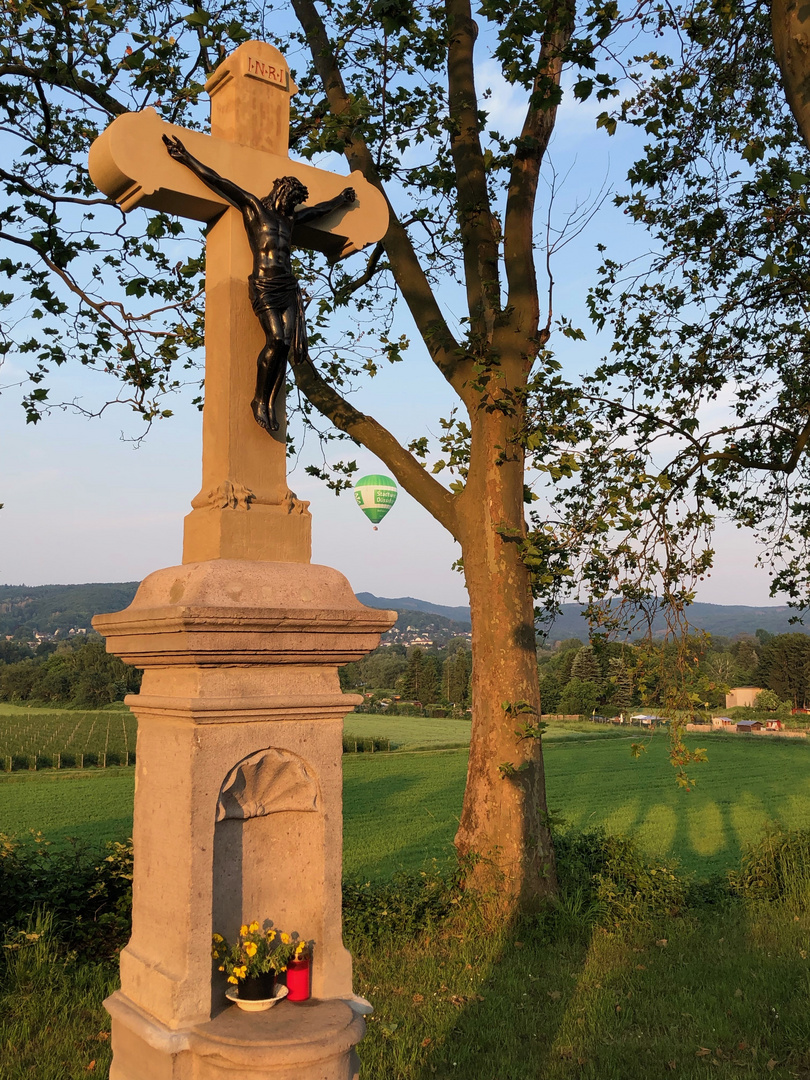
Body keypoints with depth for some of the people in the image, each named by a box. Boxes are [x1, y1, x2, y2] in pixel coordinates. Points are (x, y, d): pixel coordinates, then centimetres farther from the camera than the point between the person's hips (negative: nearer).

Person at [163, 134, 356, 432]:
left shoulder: (291, 218, 24)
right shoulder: (253, 206, 9)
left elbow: (319, 209, 42)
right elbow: (217, 181, 8)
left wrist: (341, 199, 56)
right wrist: (185, 158, 8)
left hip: (289, 287, 6)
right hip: (263, 286, -6)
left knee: (286, 345, -8)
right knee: (275, 340, -20)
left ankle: (270, 405, -6)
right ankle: (259, 401, -7)